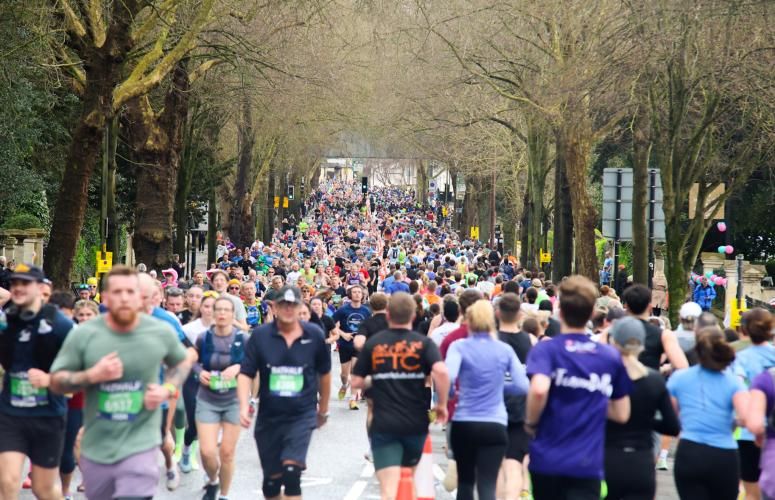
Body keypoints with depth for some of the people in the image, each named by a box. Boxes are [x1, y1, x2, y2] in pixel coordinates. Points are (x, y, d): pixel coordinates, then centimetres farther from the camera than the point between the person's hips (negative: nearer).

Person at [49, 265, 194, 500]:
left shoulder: (162, 332, -4)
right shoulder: (83, 334, -6)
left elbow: (183, 361, 16)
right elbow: (56, 382, -2)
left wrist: (168, 389, -4)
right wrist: (92, 376, -19)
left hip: (139, 446, -2)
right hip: (96, 448, 2)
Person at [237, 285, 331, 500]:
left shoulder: (314, 335, -4)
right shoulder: (260, 336, -5)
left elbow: (324, 374, 10)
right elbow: (246, 374, -5)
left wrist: (323, 409, 19)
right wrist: (244, 405, -21)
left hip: (302, 415, -2)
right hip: (269, 416, 2)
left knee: (291, 472, -19)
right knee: (271, 479, 11)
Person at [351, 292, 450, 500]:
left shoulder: (373, 343, 2)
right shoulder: (423, 343, -1)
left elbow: (356, 382, 2)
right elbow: (441, 371, -19)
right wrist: (442, 404, -5)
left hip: (383, 424, -1)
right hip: (416, 423, 2)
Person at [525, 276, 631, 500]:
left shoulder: (545, 349, -4)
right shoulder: (612, 357, 7)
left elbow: (539, 389, -24)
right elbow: (622, 414, 11)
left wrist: (531, 422, -6)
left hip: (547, 458, 0)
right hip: (587, 463, 0)